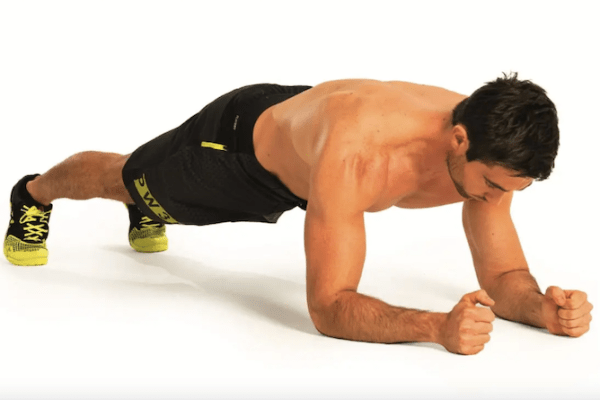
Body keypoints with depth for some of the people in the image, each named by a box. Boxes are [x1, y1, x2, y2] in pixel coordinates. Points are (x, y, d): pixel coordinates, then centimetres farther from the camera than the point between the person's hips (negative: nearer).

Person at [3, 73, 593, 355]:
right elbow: (328, 306, -47)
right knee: (121, 177, 26)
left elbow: (503, 275, -21)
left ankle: (145, 217, 73)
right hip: (243, 135, -5)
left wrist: (543, 306, -44)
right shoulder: (355, 155, -51)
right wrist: (438, 326, -61)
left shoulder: (489, 151, -31)